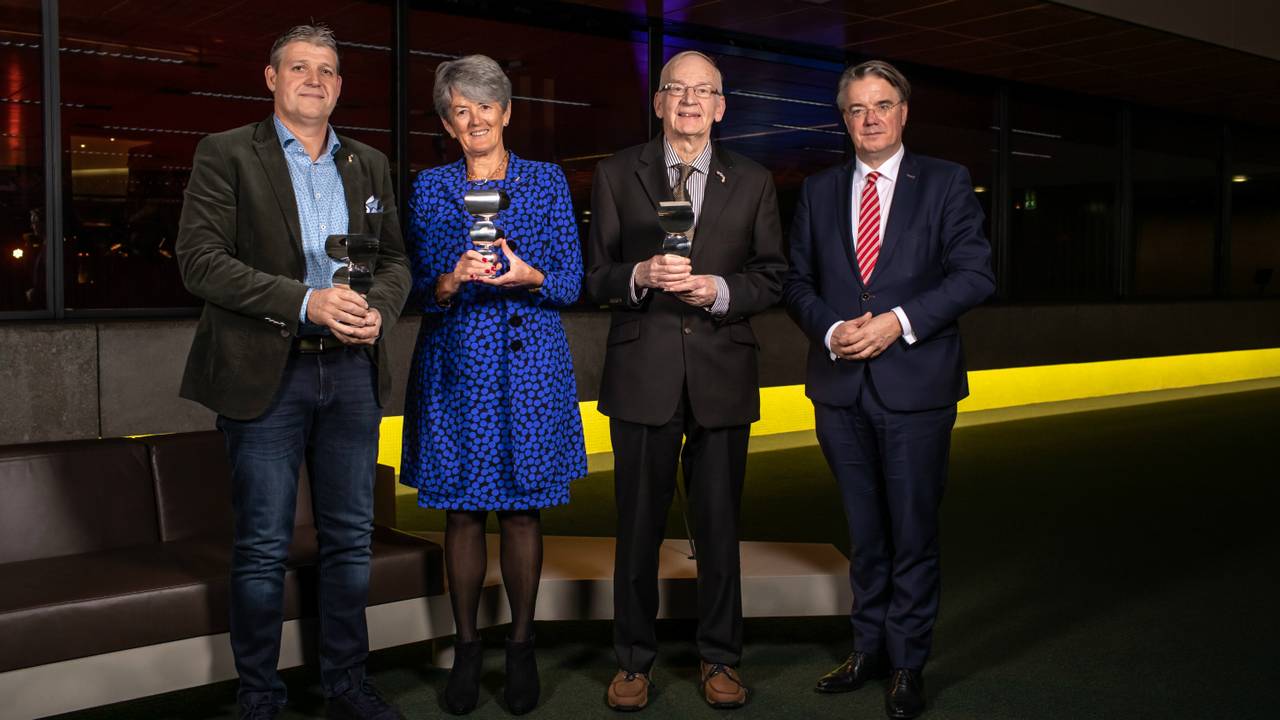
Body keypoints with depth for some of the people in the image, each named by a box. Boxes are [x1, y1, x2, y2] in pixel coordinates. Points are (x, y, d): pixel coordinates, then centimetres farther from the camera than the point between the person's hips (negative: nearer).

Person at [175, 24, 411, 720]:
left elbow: (395, 258, 16)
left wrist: (378, 308, -7)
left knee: (349, 539, 10)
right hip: (266, 372, -4)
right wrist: (305, 302, -18)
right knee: (262, 548, 2)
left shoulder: (369, 165, 15)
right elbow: (199, 259, -10)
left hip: (351, 370, 4)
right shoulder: (225, 154, 0)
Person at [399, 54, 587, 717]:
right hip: (456, 364, 1)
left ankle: (521, 648, 16)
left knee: (523, 508, 3)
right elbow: (419, 289, 5)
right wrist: (454, 280, -16)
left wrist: (528, 276, -17)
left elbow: (571, 283, 3)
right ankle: (466, 649, 17)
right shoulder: (429, 188, 9)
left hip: (531, 361, -1)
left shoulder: (546, 181, 7)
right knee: (461, 509, 3)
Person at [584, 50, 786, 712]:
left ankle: (719, 659, 25)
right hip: (643, 374, -1)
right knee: (638, 526, 7)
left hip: (722, 373, 1)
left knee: (719, 526, 9)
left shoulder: (752, 182, 9)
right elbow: (594, 275, 4)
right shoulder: (616, 175, 6)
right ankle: (634, 660, 22)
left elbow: (772, 277, 8)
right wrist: (639, 276, -16)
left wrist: (720, 290, -11)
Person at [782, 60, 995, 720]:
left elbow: (974, 274, -6)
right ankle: (869, 648, 26)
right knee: (864, 532, 13)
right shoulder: (818, 191, 11)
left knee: (913, 534, 4)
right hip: (840, 387, 3)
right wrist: (831, 330, -9)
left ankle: (908, 665, 17)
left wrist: (899, 321, -16)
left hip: (916, 386, -3)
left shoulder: (946, 184, 2)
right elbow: (797, 280, 10)